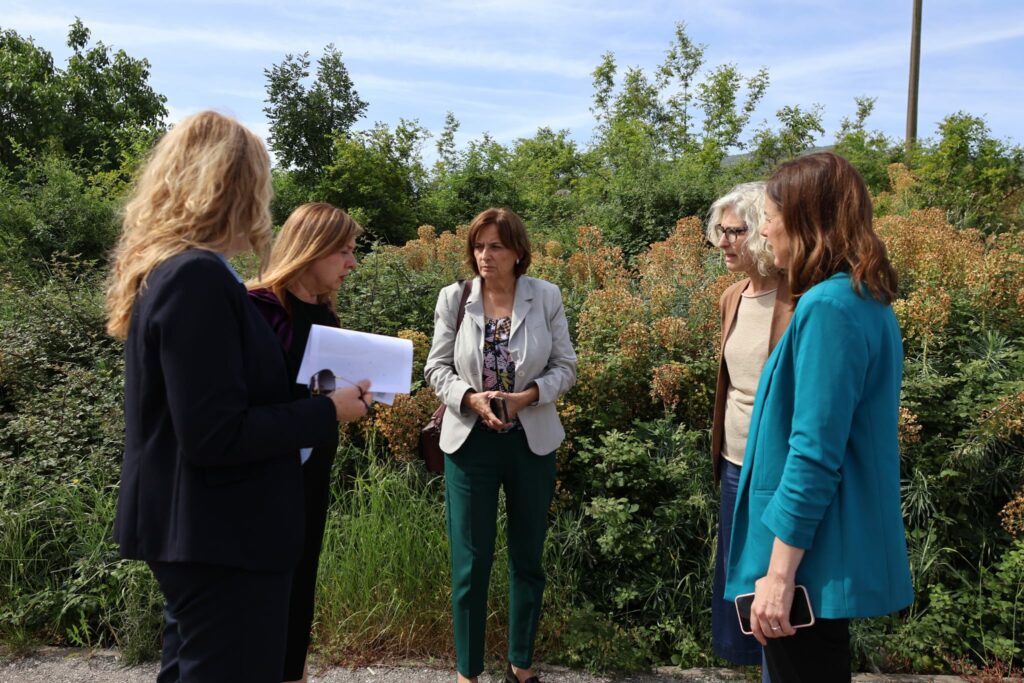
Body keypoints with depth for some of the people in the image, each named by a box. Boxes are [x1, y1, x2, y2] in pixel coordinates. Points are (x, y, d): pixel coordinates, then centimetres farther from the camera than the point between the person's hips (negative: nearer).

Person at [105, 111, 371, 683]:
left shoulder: (165, 270, 9)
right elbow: (215, 435, -26)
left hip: (200, 529, 10)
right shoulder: (199, 278, -22)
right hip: (223, 538, -10)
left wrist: (308, 400, 13)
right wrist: (328, 412, -16)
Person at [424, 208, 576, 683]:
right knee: (470, 562, 5)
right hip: (470, 440, -1)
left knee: (527, 557, 13)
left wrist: (528, 396, -18)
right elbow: (437, 367, -1)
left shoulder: (546, 297, -3)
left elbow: (565, 366, -1)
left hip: (532, 441, 1)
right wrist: (471, 398, -19)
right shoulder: (454, 298, -3)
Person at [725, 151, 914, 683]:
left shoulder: (828, 307, -22)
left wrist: (779, 571, -21)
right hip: (832, 549, 10)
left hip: (810, 556, -10)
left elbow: (813, 453, -25)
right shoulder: (865, 300, 9)